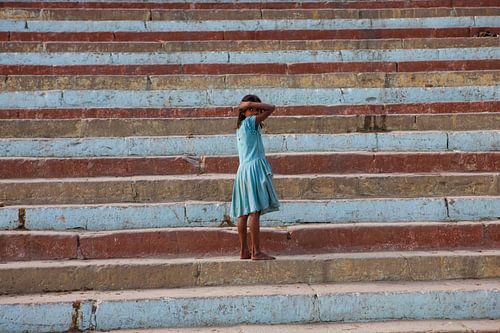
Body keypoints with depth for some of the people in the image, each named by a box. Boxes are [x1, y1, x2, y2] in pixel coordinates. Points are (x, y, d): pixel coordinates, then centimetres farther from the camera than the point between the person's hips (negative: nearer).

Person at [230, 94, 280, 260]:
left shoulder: (240, 127, 18)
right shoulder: (250, 122, -6)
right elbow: (271, 108, -9)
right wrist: (250, 104, -5)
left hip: (242, 170, 9)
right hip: (254, 167, -9)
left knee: (244, 212, 6)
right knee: (255, 211, -11)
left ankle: (244, 250, 8)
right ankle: (256, 252, -13)